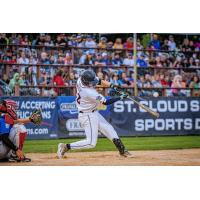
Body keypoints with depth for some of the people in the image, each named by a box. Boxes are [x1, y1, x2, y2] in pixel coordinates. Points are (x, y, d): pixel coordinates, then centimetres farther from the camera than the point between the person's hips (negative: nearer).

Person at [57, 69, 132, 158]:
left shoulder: (81, 80, -11)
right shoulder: (90, 93, -33)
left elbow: (99, 81, 4)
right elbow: (106, 102, -22)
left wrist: (111, 85, -10)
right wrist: (120, 97, -14)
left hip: (93, 113, 10)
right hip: (88, 116, -10)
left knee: (109, 129, 13)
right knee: (91, 143, -7)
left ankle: (122, 150, 18)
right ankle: (65, 147, -2)